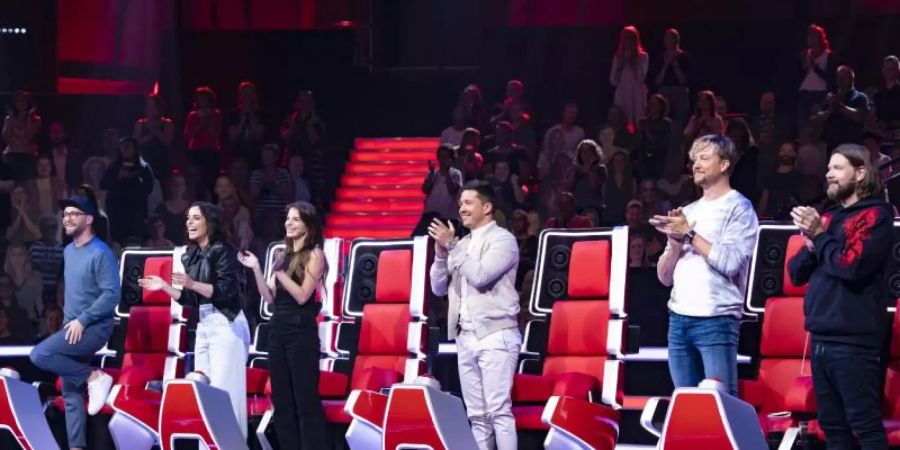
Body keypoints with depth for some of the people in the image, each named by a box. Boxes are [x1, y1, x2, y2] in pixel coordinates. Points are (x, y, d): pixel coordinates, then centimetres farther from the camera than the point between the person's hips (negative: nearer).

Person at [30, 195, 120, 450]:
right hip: (73, 328, 8)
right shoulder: (69, 251, 13)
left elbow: (112, 294, -19)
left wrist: (82, 320, -21)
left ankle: (94, 378, -13)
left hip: (94, 327, -8)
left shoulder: (101, 253, -13)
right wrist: (68, 320, 15)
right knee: (71, 391, 5)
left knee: (40, 355, -24)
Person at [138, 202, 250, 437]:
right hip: (203, 327, 8)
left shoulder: (223, 251, -8)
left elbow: (227, 291, -16)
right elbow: (192, 299, 16)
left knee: (222, 391, -11)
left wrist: (193, 284, -26)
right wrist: (164, 287, 9)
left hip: (226, 325, -8)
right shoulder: (192, 256, 14)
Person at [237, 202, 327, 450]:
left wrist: (279, 272, -15)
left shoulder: (314, 255, -4)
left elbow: (302, 295, -13)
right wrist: (256, 269, 1)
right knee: (282, 401, 8)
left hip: (301, 331, -7)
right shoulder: (283, 255, 14)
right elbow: (269, 297, 10)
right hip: (278, 329, 7)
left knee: (306, 400, -8)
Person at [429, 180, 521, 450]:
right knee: (477, 415, 6)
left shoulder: (502, 239, -3)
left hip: (495, 335, -7)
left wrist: (452, 246, -13)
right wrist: (441, 252, 1)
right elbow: (438, 288, 16)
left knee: (499, 410, -11)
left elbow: (481, 276, -18)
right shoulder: (462, 244, 17)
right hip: (465, 337, 7)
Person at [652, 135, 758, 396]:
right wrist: (675, 242, -3)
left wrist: (689, 234, -8)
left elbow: (730, 263, -14)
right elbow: (664, 277, 16)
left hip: (717, 320, -7)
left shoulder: (738, 207, 0)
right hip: (679, 318, 7)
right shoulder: (688, 211, 19)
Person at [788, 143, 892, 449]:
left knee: (864, 425, -9)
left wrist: (820, 235, -5)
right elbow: (796, 273, 17)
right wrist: (811, 243, -2)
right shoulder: (828, 218, 19)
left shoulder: (875, 215, -4)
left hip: (853, 340, -8)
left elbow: (851, 265, -17)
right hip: (821, 338, 8)